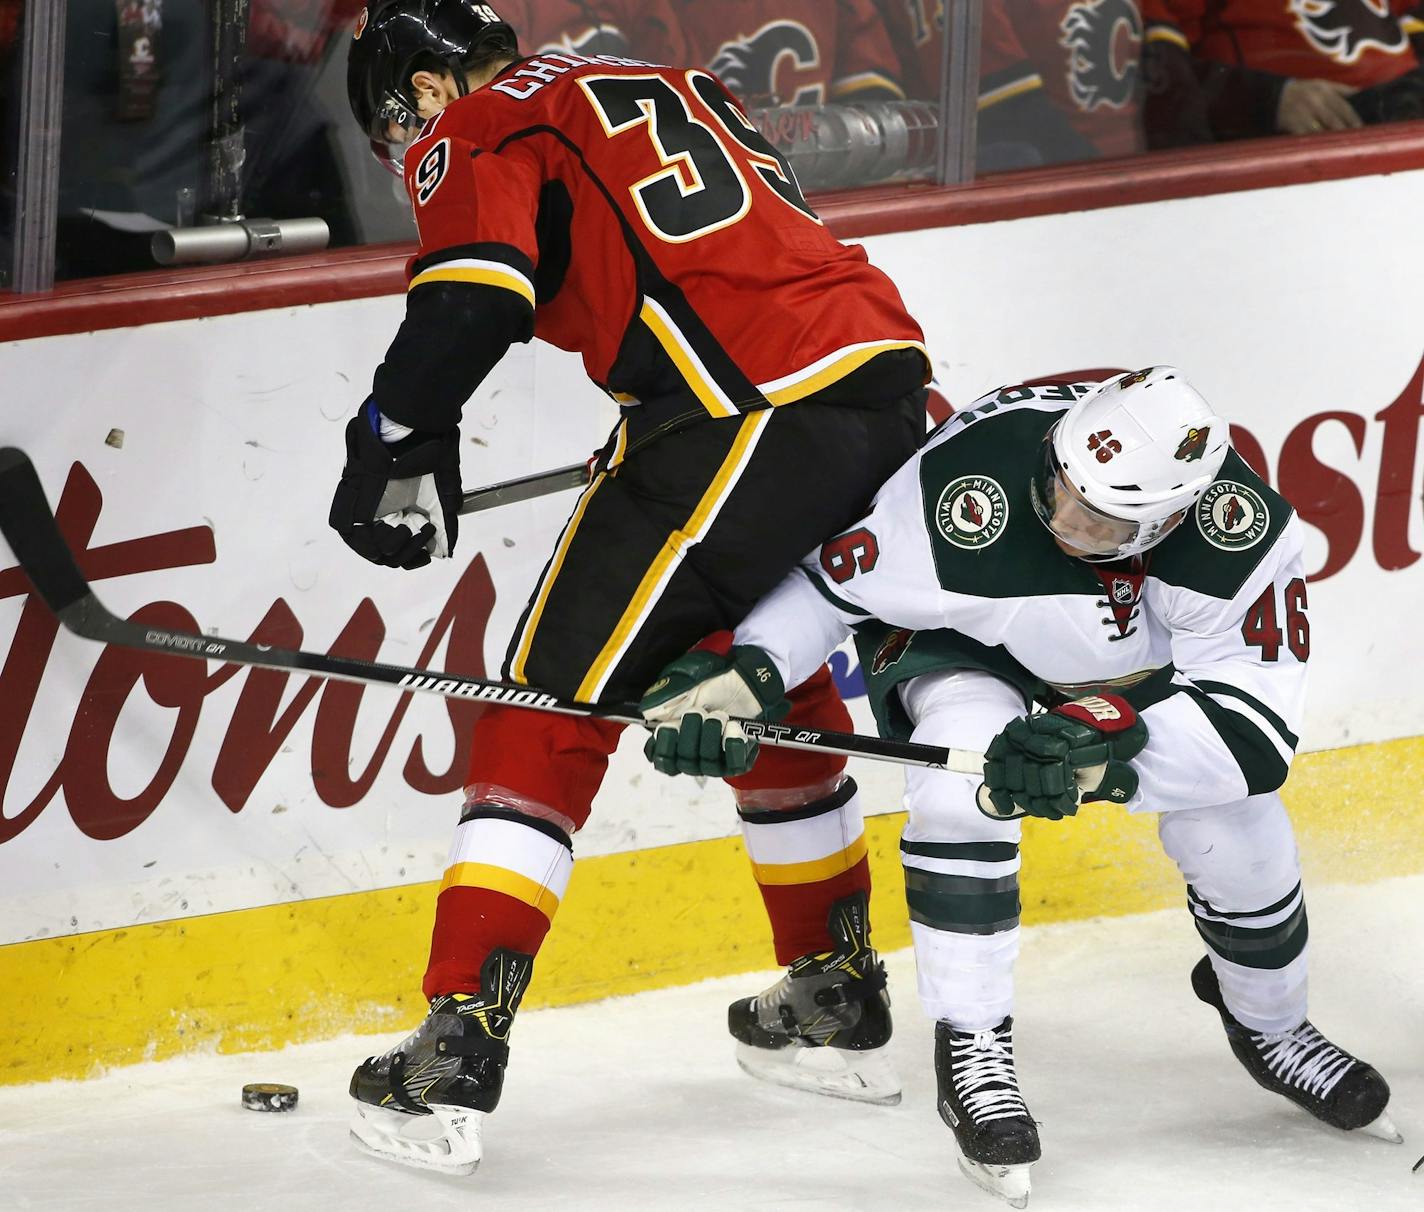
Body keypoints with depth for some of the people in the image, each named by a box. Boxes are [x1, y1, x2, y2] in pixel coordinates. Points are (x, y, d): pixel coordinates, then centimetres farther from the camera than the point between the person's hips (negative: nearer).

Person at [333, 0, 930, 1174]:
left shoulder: (484, 129, 6)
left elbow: (473, 293, -13)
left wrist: (397, 441, -11)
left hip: (744, 415, -8)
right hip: (889, 378, 8)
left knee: (554, 705, -2)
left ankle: (455, 1056, -8)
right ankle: (839, 999, 38)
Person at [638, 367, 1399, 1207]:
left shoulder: (1247, 533, -38)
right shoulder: (967, 486, -42)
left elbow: (1255, 723, -34)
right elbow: (831, 581, -24)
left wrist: (1106, 745, -47)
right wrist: (742, 673, -39)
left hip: (1143, 668, 2)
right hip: (964, 638, -2)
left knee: (1234, 827, -11)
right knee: (966, 759, -32)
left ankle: (1271, 1027, 23)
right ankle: (972, 1048, -18)